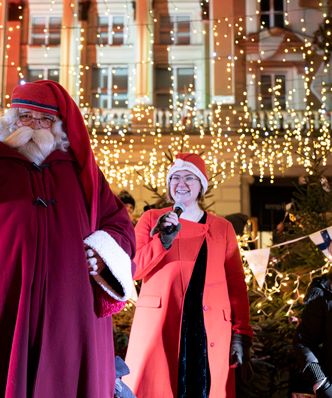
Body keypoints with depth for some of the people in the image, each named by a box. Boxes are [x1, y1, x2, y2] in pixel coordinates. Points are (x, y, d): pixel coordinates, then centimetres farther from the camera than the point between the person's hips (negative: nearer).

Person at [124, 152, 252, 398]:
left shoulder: (222, 228, 10)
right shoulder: (151, 219, 8)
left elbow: (236, 285, 7)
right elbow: (132, 270, -1)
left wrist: (241, 334, -1)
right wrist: (163, 240, -15)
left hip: (210, 331, 1)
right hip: (159, 329, -1)